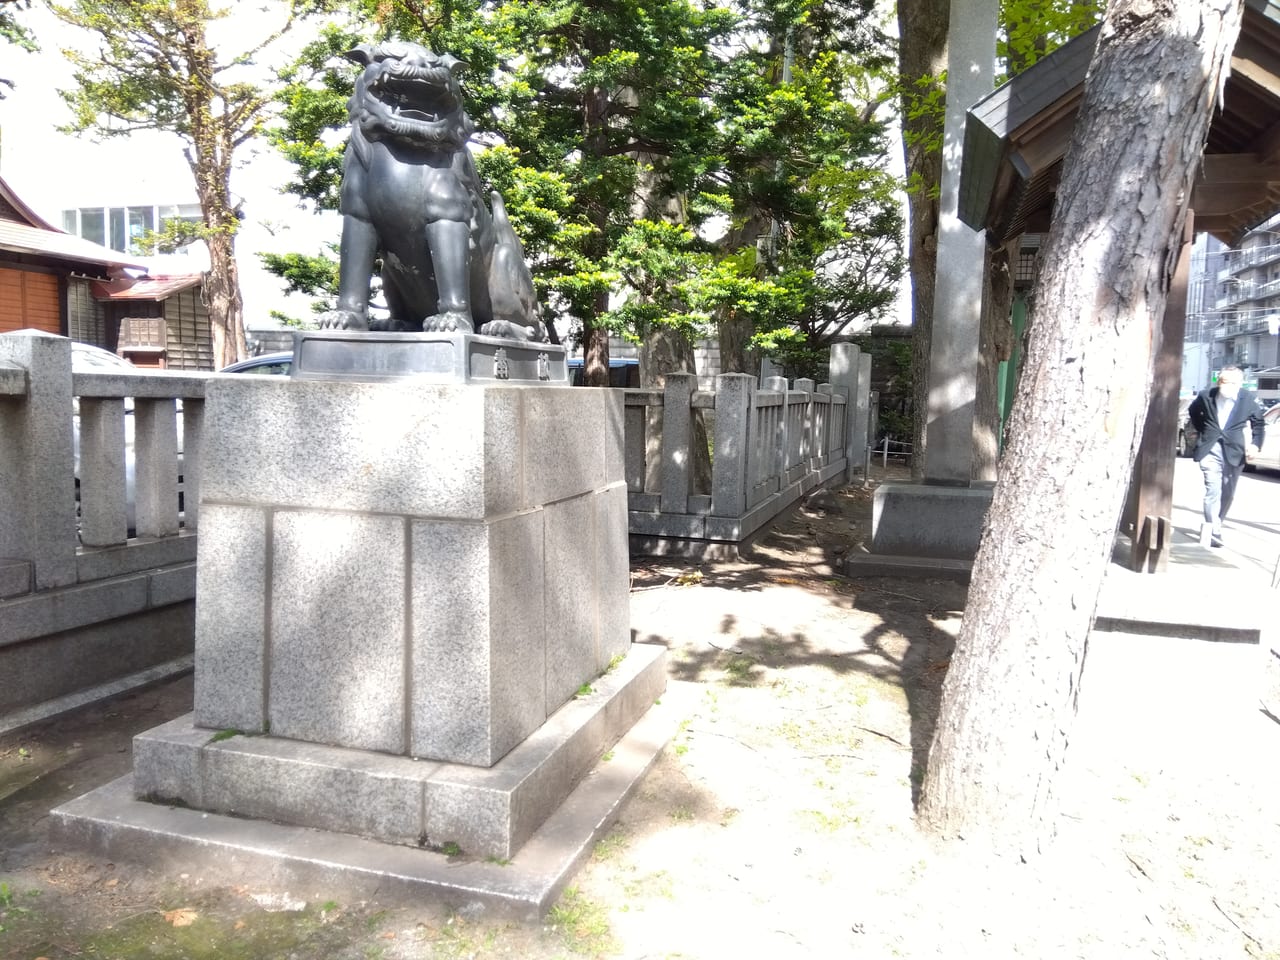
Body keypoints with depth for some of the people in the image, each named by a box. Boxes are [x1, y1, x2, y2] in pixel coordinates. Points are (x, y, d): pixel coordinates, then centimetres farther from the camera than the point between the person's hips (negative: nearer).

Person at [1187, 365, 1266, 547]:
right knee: (1213, 490, -12)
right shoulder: (1206, 396, -5)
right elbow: (1192, 412, 17)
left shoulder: (1249, 399, -5)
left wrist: (1255, 444, -5)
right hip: (1210, 449, -2)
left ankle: (1216, 525, 29)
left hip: (1234, 451, 2)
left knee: (1228, 493, 10)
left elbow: (1258, 423, 8)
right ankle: (1214, 531, -14)